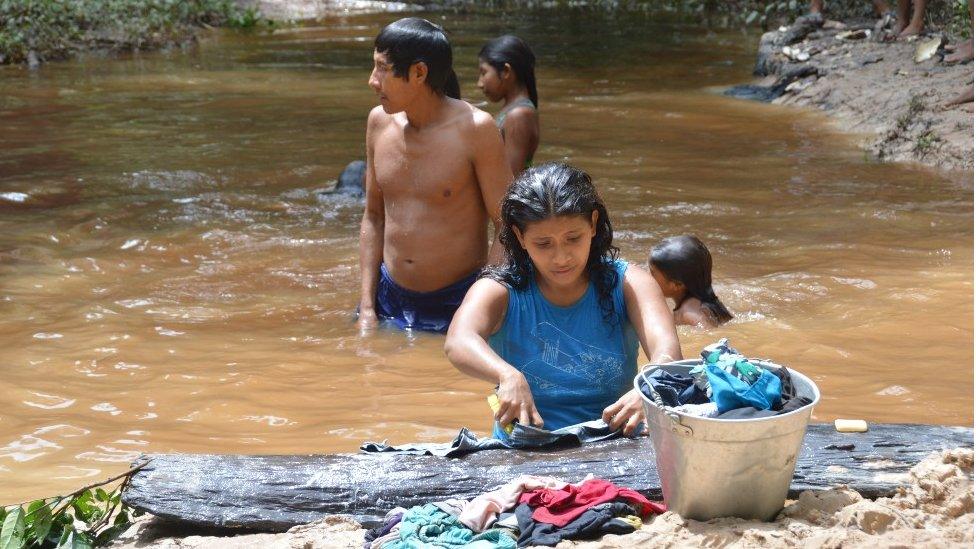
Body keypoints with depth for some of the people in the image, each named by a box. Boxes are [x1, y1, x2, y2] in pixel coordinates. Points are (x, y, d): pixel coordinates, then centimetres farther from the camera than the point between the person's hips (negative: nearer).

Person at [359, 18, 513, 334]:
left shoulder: (474, 128, -14)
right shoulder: (379, 122, 2)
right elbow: (373, 217, 11)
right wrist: (366, 308, 5)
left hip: (456, 305, -4)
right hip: (389, 299, 5)